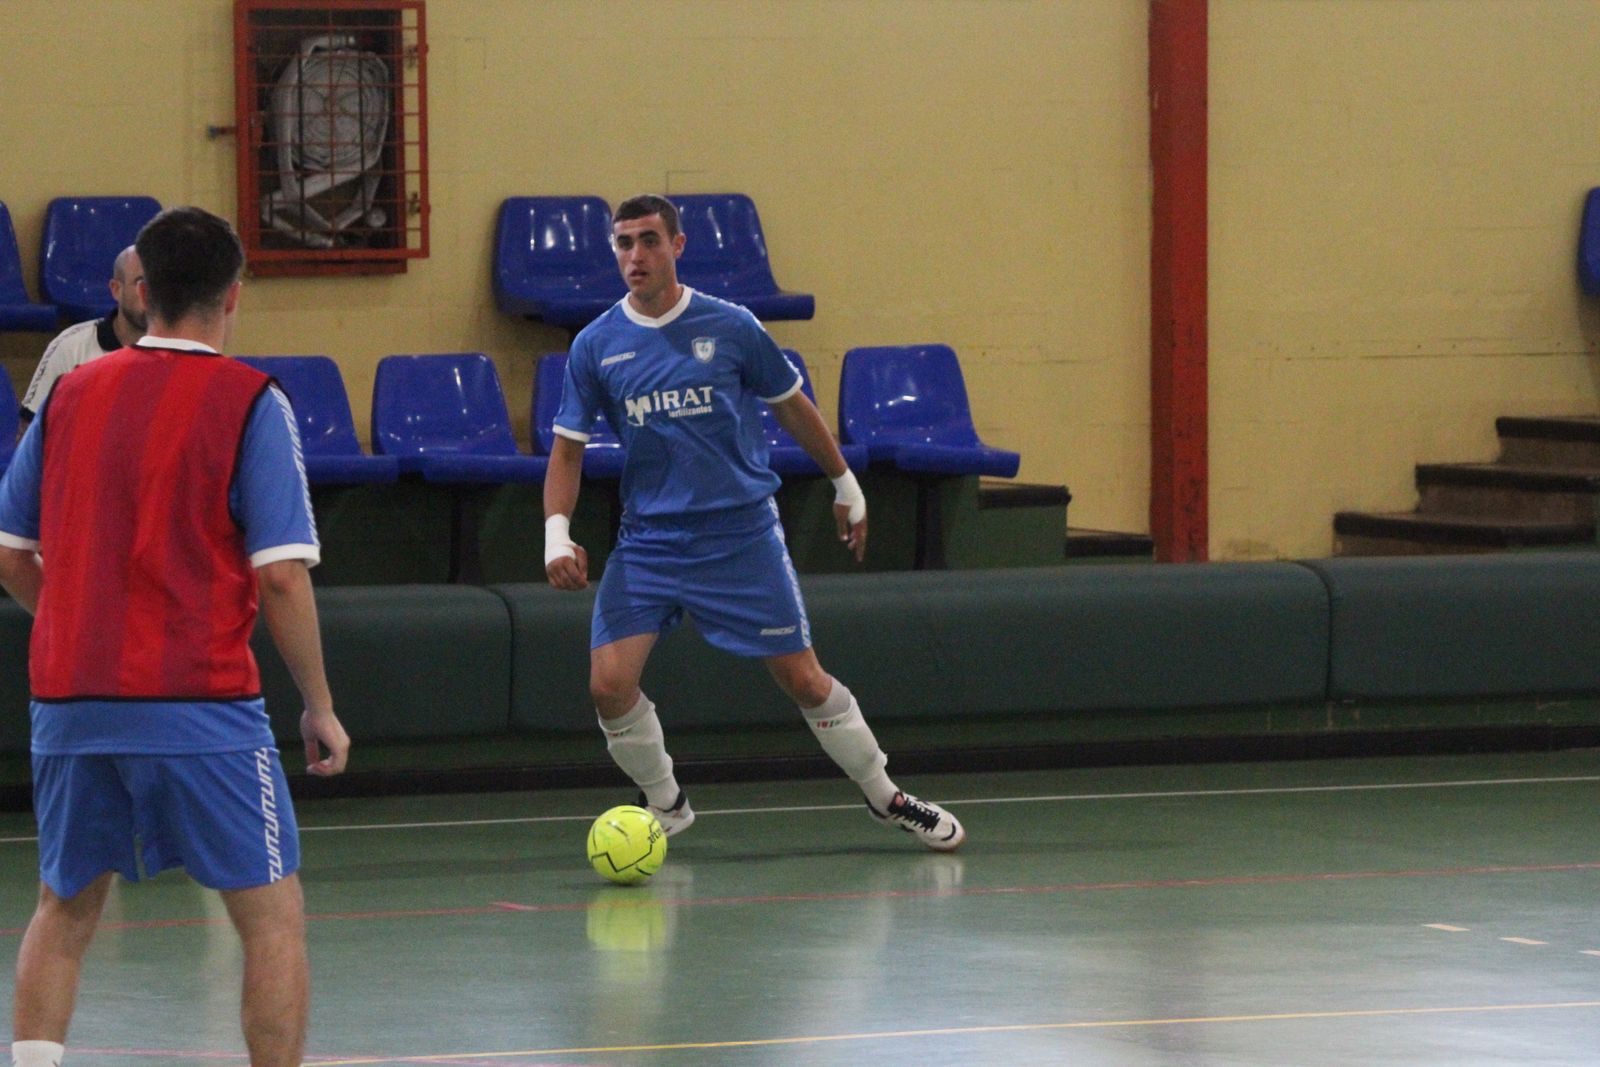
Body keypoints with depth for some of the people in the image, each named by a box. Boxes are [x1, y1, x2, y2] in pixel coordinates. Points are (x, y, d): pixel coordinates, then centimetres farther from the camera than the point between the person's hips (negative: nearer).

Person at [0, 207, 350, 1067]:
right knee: (273, 919, 2)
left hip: (69, 698, 5)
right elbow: (282, 575, -10)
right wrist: (320, 708, -1)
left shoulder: (72, 393, 8)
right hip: (197, 705, -5)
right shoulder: (249, 403, -5)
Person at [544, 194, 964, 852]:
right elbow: (568, 449, 4)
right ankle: (664, 806, 10)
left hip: (743, 535, -1)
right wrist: (557, 532, -11)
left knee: (803, 680, -1)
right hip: (647, 543, 1)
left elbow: (792, 407, 10)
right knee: (610, 682, -14)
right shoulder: (596, 347, -1)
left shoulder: (729, 328, -4)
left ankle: (885, 797, 19)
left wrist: (847, 486, 17)